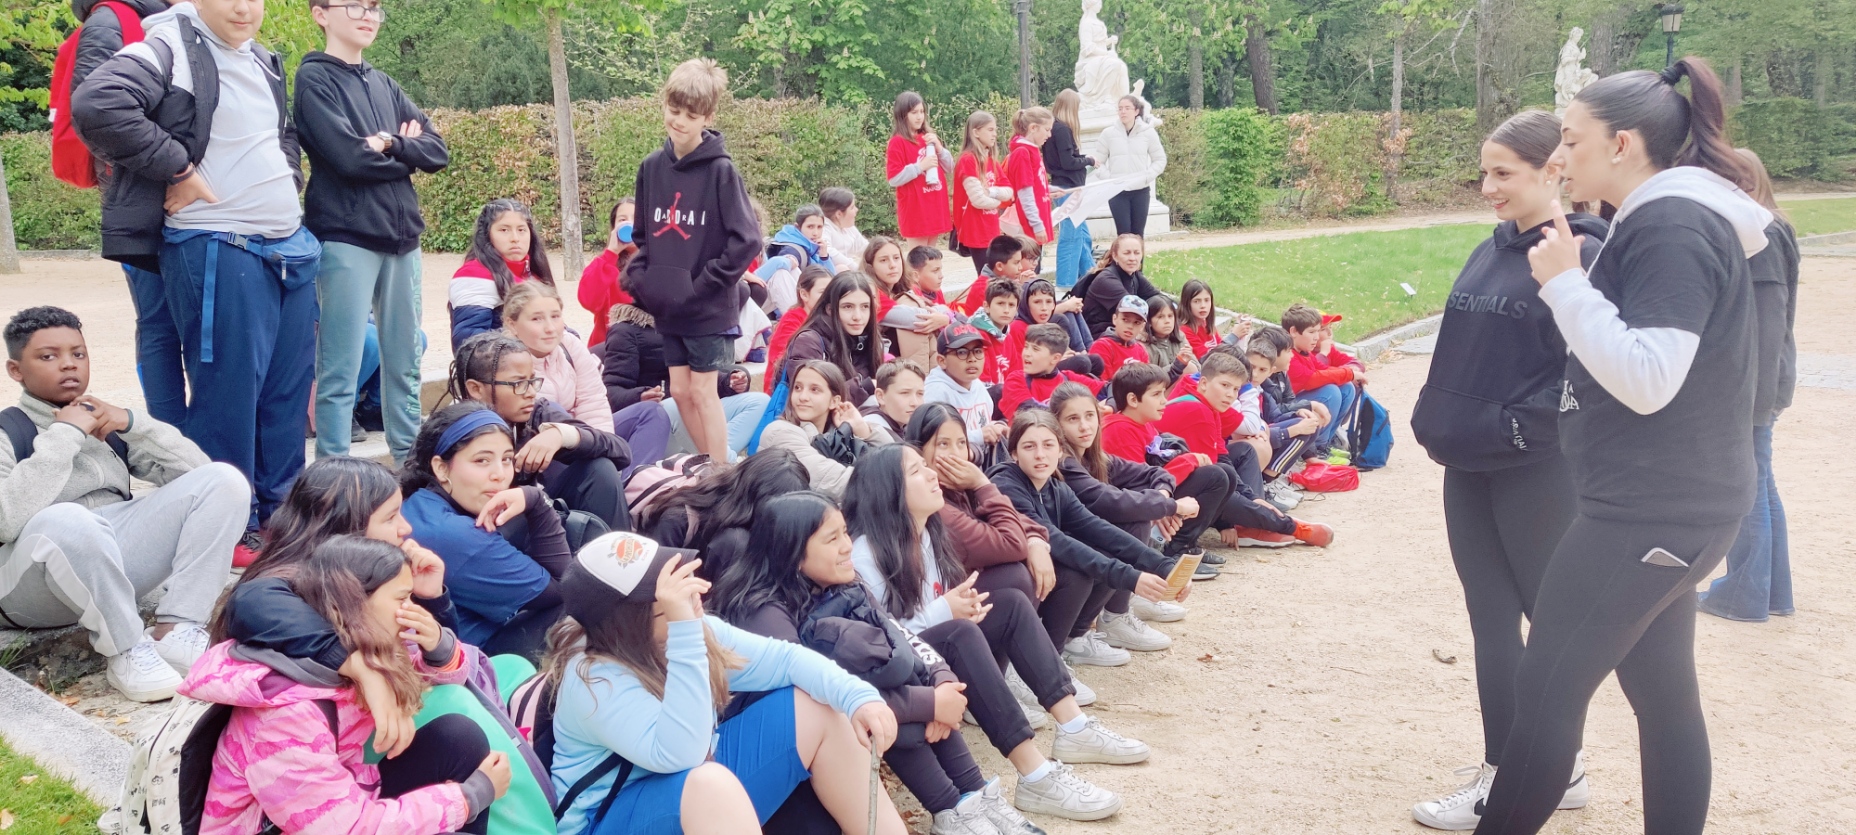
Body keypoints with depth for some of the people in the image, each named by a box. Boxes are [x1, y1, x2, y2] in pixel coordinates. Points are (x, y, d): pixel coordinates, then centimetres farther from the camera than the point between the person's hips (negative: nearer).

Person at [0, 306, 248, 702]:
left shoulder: (105, 422, 16)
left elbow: (198, 470, 8)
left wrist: (132, 423, -3)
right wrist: (64, 433, -15)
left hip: (115, 559, 6)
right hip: (34, 584, -6)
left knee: (224, 480, -10)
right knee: (66, 520, -40)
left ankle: (175, 632, -19)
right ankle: (126, 649, -20)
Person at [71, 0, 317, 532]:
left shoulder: (265, 64, 17)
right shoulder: (170, 48, -9)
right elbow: (96, 106, -24)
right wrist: (178, 169, -19)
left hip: (291, 246, 8)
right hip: (218, 250, -8)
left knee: (289, 387, 11)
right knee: (229, 388, -4)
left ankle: (280, 514, 22)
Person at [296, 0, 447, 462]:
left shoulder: (384, 84, 16)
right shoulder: (314, 77, -2)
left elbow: (438, 151, 7)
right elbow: (350, 159, -14)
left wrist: (392, 144, -9)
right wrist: (407, 154, 0)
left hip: (401, 236, 6)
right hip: (347, 238, -6)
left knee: (404, 364, 11)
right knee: (341, 371, -4)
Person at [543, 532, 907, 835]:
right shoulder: (592, 678, -26)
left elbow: (784, 657, -2)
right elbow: (680, 754, -38)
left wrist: (858, 697, -19)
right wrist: (684, 631, -42)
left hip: (700, 782, 8)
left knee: (819, 708, -2)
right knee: (710, 784, -39)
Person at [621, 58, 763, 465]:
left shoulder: (720, 170, -12)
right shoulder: (652, 167, 5)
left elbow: (746, 240, -15)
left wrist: (705, 285, -15)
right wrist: (639, 277, 2)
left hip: (709, 306, -6)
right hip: (666, 305, 6)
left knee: (703, 393, -1)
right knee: (680, 392, 11)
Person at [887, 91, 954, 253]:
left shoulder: (929, 138, 12)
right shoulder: (898, 142, -7)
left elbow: (950, 170, 13)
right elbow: (894, 179, -14)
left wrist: (939, 148, -2)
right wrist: (920, 166, -20)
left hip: (935, 209, 7)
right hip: (914, 211, -6)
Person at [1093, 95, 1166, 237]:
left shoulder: (1148, 132, 0)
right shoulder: (1108, 133, 0)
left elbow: (1160, 160, 6)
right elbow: (1098, 162, 5)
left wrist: (1146, 177, -7)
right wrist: (1109, 179, -9)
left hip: (1141, 190, 1)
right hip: (1117, 191, -1)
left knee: (1138, 234, 5)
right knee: (1123, 233, -5)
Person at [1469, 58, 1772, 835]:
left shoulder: (1673, 227, -18)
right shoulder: (1661, 220, 13)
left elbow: (1648, 380, -25)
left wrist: (1565, 283, -20)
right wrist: (1573, 281, 8)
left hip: (1652, 509, -10)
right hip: (1666, 502, 10)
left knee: (1546, 688, -4)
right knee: (1663, 693, 15)